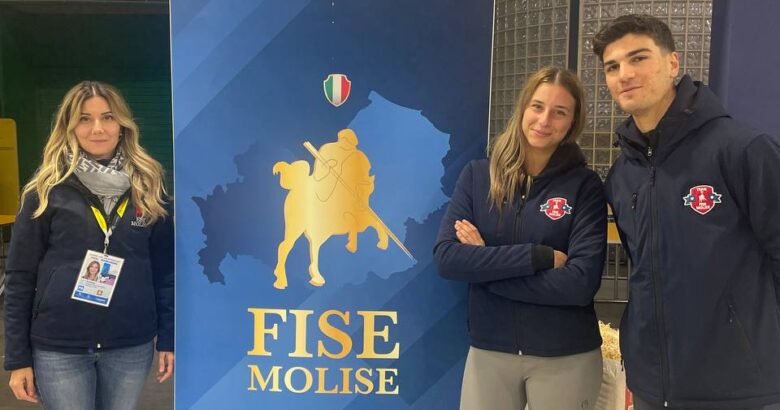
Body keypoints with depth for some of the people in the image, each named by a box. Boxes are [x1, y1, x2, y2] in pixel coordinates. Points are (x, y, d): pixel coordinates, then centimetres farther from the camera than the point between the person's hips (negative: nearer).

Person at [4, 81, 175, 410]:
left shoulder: (147, 185, 2)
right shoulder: (48, 188, -3)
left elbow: (164, 268, 5)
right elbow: (20, 275, -1)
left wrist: (168, 339, 3)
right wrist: (18, 358, -2)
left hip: (131, 346, 2)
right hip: (59, 348, -1)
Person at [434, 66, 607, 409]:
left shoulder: (584, 185, -7)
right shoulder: (477, 175, -2)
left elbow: (582, 282, -16)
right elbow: (446, 258, -12)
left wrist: (485, 263, -14)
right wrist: (539, 256, -18)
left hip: (566, 357, -1)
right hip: (488, 351, 1)